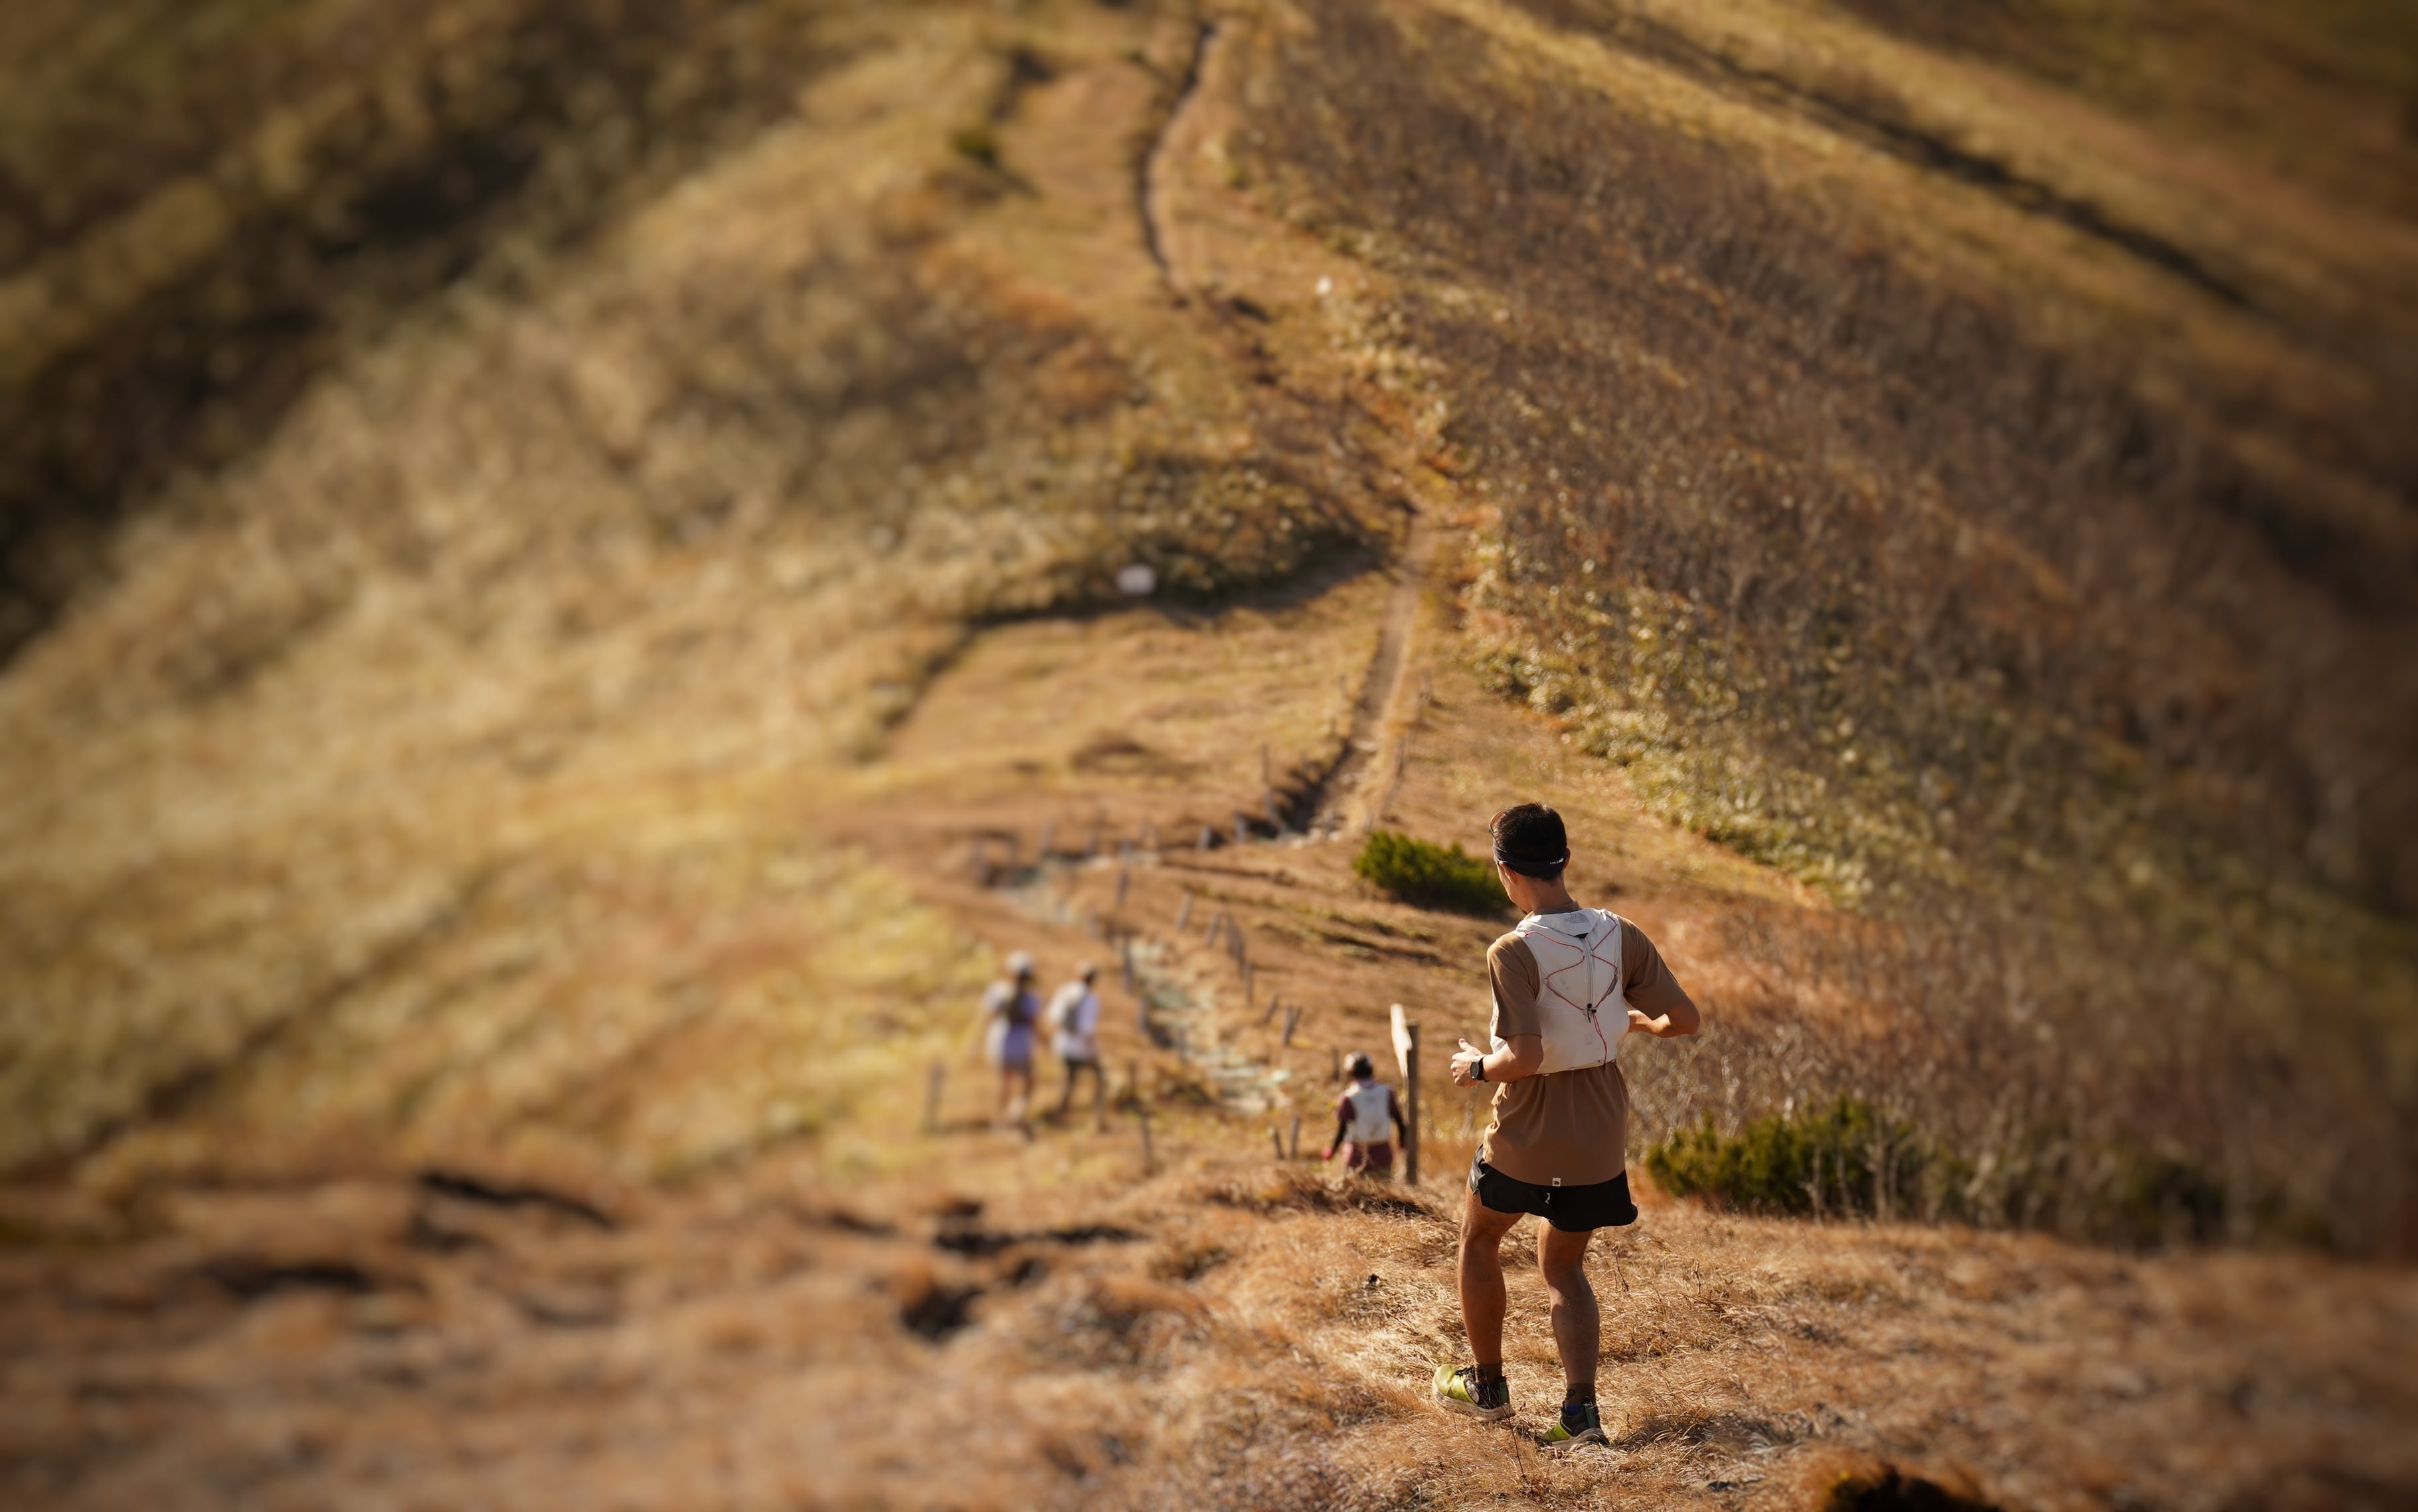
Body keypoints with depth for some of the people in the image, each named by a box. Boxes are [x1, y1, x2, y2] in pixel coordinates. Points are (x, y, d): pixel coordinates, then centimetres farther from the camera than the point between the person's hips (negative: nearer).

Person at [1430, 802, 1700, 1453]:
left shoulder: (1514, 952, -21)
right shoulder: (1620, 936, -7)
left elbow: (1525, 1057, -28)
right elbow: (1685, 1019, -3)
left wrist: (1479, 1066, -8)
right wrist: (1637, 1022, 17)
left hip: (1527, 1132, -4)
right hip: (1601, 1139, 4)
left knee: (1478, 1238, 24)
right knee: (1563, 1265, 21)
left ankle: (1487, 1385, 33)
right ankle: (1580, 1410, 4)